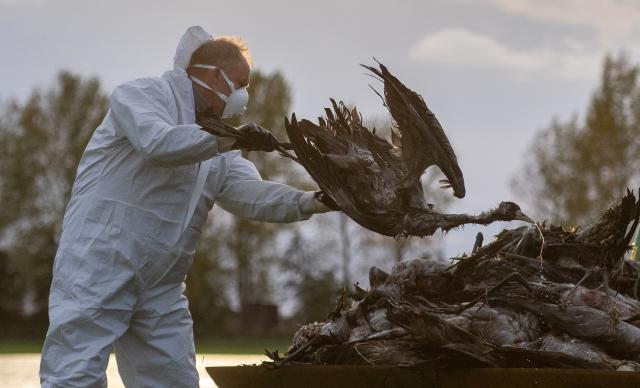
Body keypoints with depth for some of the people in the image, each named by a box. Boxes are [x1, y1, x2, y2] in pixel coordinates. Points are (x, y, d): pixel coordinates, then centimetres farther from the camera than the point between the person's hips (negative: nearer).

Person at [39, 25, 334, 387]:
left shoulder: (220, 152, 21)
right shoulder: (144, 94, 0)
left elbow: (252, 194, 4)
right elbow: (159, 142, -22)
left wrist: (314, 202, -11)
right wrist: (232, 140, -23)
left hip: (162, 289, 8)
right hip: (97, 271, -8)